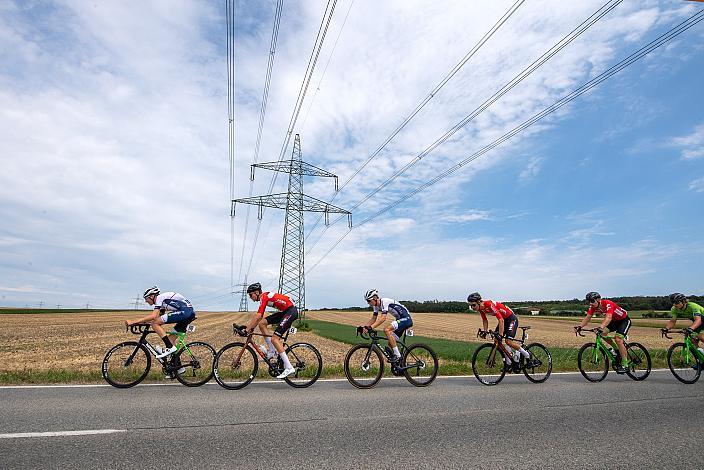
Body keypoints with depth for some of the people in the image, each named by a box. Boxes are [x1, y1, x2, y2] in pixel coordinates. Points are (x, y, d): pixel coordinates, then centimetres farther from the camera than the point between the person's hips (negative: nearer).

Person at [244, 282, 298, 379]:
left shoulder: (264, 297, -14)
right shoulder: (264, 297, 15)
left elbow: (258, 316, -20)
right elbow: (259, 317, 20)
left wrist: (248, 329, -12)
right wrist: (250, 327, 15)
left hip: (291, 311, -10)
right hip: (284, 311, 10)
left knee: (274, 338, -13)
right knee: (262, 323, 5)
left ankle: (289, 368, -12)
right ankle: (272, 350, 11)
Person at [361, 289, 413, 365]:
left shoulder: (385, 302, -23)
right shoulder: (376, 306, 4)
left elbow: (383, 318, -33)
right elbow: (373, 318, 10)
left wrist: (371, 327, -41)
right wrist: (364, 326, -4)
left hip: (406, 319, -10)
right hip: (400, 319, 10)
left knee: (386, 329, -27)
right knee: (391, 343, 5)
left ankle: (397, 355, -20)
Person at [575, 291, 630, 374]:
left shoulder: (608, 304, -35)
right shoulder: (593, 306, -14)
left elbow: (608, 318, -50)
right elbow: (587, 317, -17)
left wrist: (601, 327, -64)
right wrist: (580, 326, -33)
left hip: (624, 320, -7)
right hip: (614, 321, 7)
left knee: (618, 339, -22)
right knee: (603, 333, -14)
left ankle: (624, 365, -11)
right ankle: (616, 349, 11)